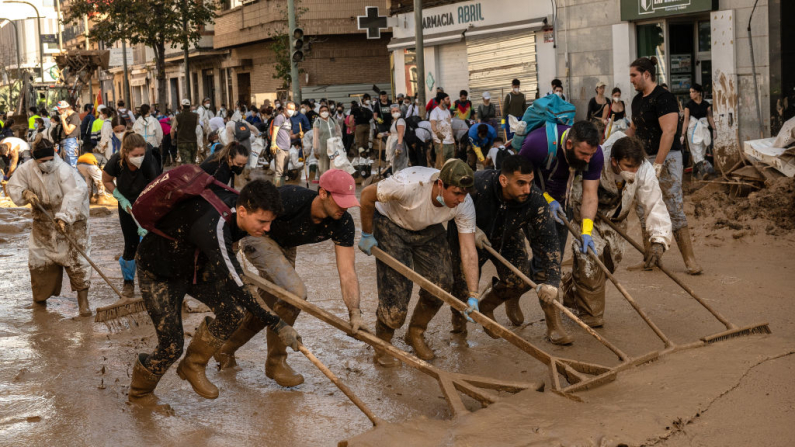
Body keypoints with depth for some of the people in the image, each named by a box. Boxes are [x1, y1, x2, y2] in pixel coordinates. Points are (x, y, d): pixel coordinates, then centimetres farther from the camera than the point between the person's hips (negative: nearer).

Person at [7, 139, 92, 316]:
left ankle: (83, 301, -2)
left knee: (76, 259, -9)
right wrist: (25, 193, -18)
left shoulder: (64, 171, -24)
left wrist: (64, 218, -42)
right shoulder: (27, 170, -7)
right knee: (39, 258, 13)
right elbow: (13, 186, 5)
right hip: (43, 222, 5)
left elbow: (74, 195, -33)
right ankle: (41, 295, 37)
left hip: (69, 221, -5)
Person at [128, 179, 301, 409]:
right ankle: (139, 392, 25)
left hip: (195, 266, 7)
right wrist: (277, 325, -45)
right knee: (171, 346, -5)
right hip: (159, 273, -7)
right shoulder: (214, 226, -43)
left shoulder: (235, 203, -18)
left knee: (232, 312, -15)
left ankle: (193, 366, 7)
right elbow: (236, 285, -45)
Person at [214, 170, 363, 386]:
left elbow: (347, 272, -25)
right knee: (294, 291, -23)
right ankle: (276, 362, -6)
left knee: (269, 307, 12)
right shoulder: (291, 199, -38)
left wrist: (354, 312, -36)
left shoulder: (343, 224, -24)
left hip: (285, 246, 7)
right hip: (258, 237, -7)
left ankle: (225, 350, 37)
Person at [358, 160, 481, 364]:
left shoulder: (464, 204, -26)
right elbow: (367, 195, -24)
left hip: (428, 230, 4)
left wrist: (473, 295, -27)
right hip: (390, 223, -4)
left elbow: (468, 250, -22)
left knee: (441, 281, -10)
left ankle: (416, 334, 16)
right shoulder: (410, 183, -40)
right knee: (395, 288, -15)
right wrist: (367, 235, -12)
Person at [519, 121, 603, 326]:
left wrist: (586, 230, -32)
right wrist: (546, 199, -26)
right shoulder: (539, 144, -35)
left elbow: (589, 194, -21)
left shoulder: (594, 155, -21)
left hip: (559, 196, 5)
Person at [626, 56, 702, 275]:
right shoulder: (637, 100, 15)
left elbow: (668, 131, -21)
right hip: (643, 159, 9)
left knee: (674, 209, -10)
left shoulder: (663, 98, -13)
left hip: (666, 159, -9)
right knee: (643, 210, 7)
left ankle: (689, 260, -5)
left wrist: (658, 164, -25)